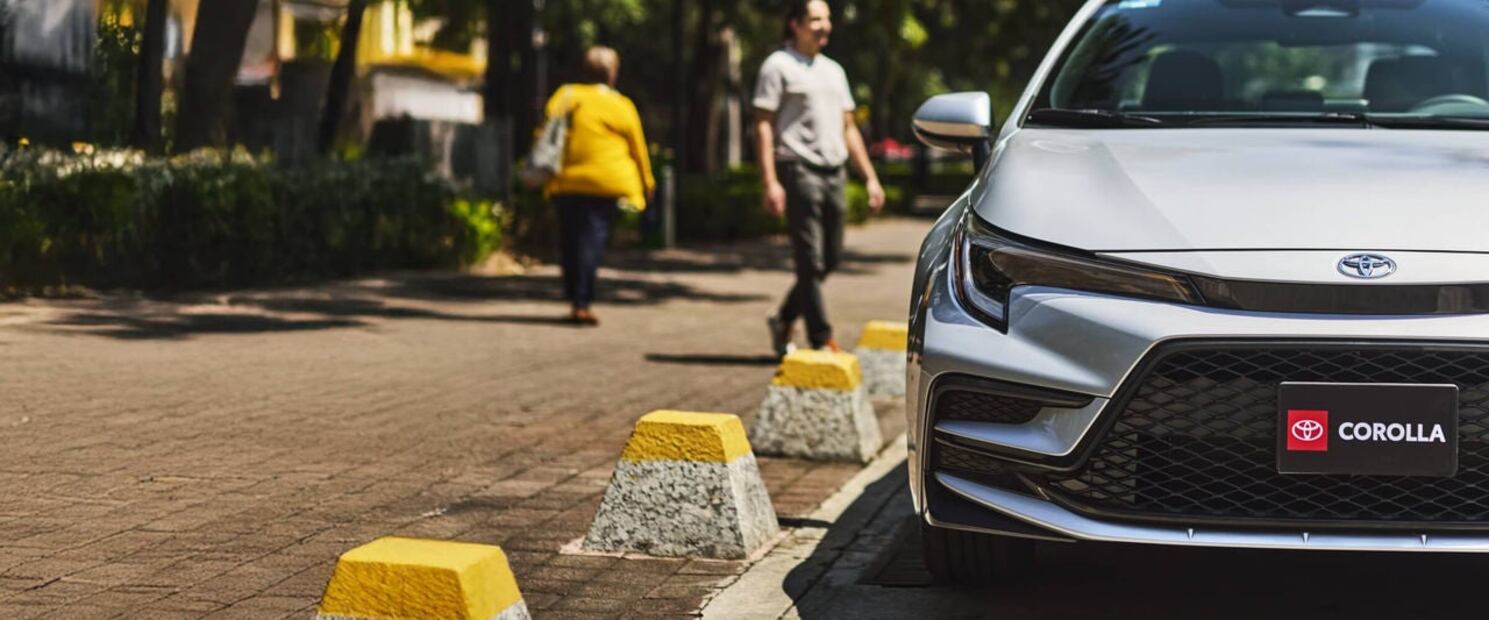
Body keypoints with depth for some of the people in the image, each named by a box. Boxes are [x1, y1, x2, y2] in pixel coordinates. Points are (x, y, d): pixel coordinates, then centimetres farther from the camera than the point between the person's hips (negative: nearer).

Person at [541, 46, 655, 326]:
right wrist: (647, 182, 18)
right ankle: (583, 303, -11)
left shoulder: (565, 95, 7)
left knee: (569, 241, 11)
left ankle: (573, 300, 15)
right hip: (604, 185, -3)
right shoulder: (621, 106, 1)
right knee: (593, 240, -3)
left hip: (565, 183, 3)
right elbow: (638, 148, 7)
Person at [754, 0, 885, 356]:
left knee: (830, 260, 8)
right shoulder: (778, 66, -1)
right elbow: (763, 126, -7)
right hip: (799, 170, -7)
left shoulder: (834, 71, 21)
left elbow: (848, 128, 23)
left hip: (834, 172, 7)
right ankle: (821, 340, -3)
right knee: (810, 260, -6)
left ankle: (784, 321, 25)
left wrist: (870, 178, 15)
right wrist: (770, 182, -17)